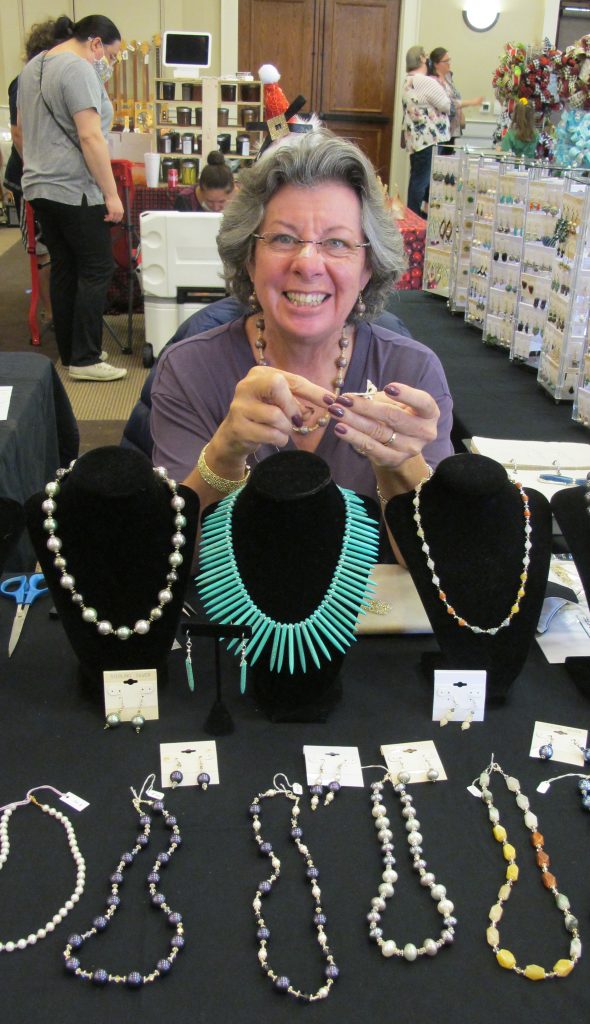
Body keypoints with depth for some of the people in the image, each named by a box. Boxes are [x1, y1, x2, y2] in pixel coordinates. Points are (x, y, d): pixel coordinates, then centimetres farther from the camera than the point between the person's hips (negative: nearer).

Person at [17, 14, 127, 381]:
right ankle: (84, 360, -3)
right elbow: (90, 137, -20)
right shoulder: (78, 69, -13)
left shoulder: (33, 67, 17)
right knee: (97, 270, -3)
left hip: (40, 186, 9)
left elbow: (22, 127, 25)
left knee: (64, 269, 13)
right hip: (74, 190, -9)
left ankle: (69, 353, 19)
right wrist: (112, 194, -19)